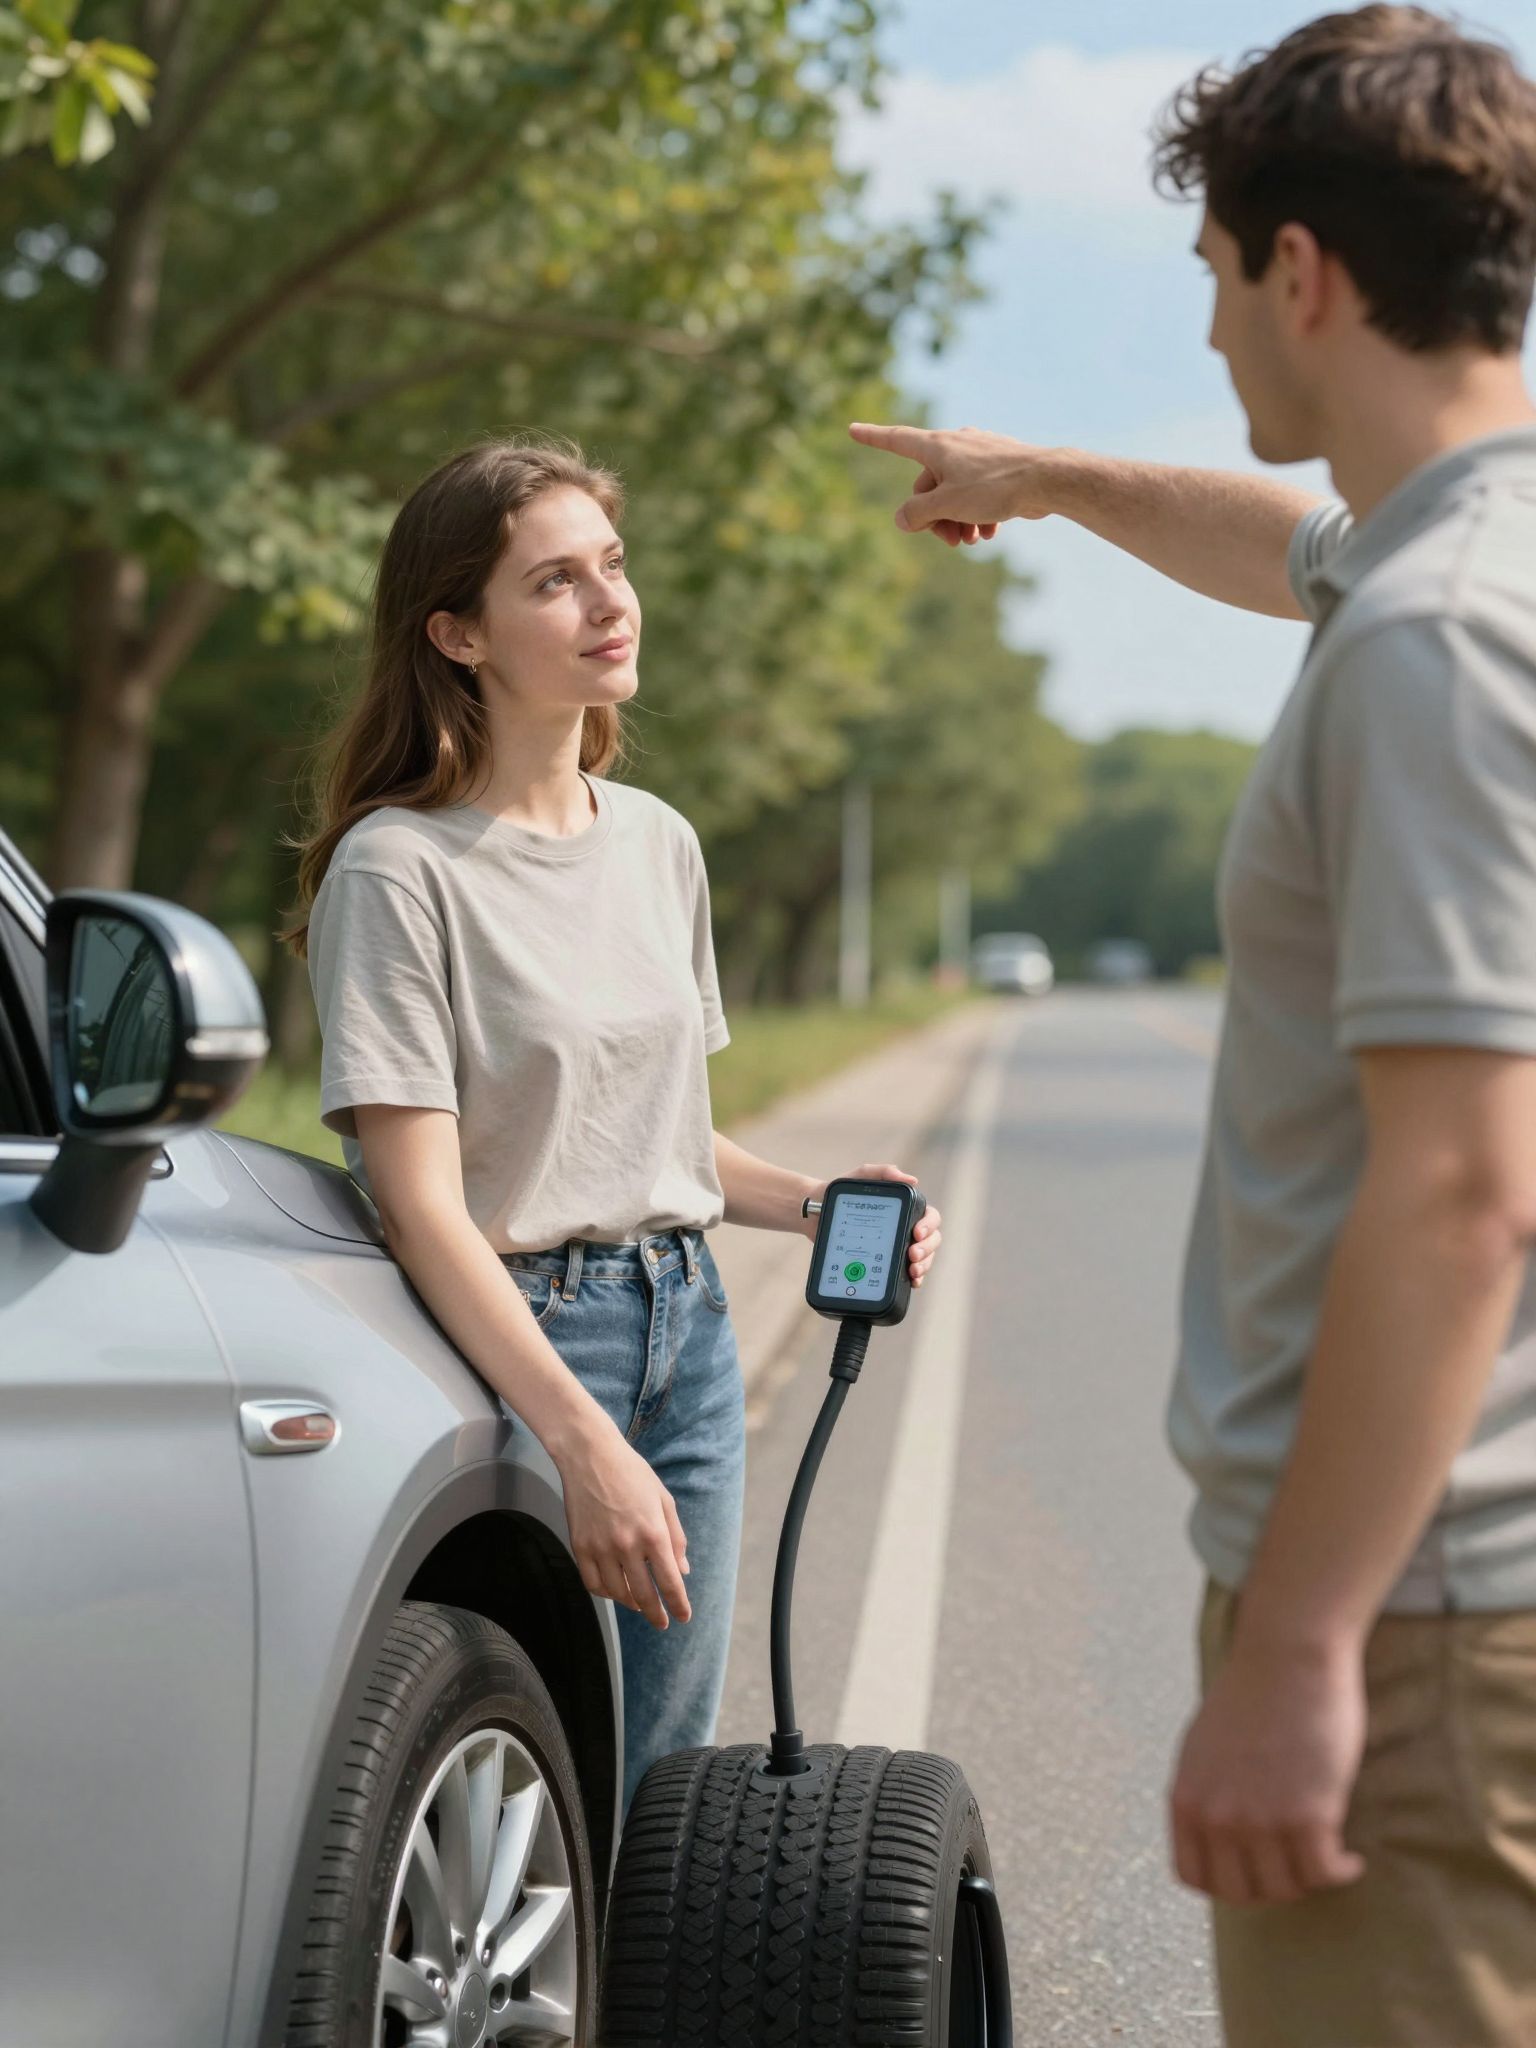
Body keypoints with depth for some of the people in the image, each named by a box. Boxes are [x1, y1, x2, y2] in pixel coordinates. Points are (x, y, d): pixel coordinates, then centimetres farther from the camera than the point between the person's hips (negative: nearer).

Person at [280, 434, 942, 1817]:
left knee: (664, 1780, 10)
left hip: (688, 1326, 7)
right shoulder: (399, 869, -12)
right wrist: (583, 1440, -23)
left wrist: (812, 1206, 2)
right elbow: (423, 1205, -17)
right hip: (511, 1340, -6)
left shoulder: (658, 842, 10)